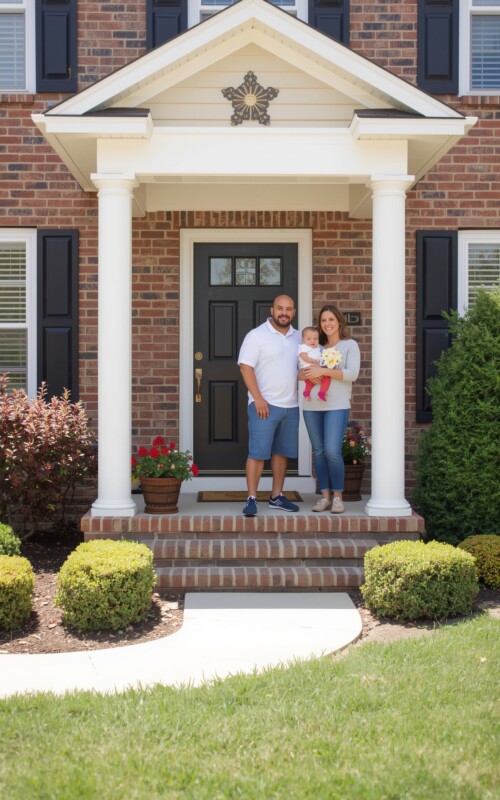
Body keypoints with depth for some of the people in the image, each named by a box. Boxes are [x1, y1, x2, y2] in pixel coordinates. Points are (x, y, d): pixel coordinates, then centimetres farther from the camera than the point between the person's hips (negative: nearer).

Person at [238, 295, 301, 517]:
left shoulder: (298, 337, 12)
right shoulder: (257, 335, -6)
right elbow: (246, 367, -11)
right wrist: (258, 399, -17)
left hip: (291, 406, 6)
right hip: (264, 405, -6)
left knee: (282, 452, 11)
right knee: (258, 453, -7)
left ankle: (276, 496, 20)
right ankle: (252, 499, -2)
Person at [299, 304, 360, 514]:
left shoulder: (350, 345, 6)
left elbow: (352, 374, -8)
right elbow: (298, 372, 14)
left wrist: (323, 371, -15)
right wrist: (307, 375, -9)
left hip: (337, 406, -4)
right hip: (312, 406, 4)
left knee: (332, 451, -13)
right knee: (318, 451, 5)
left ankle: (338, 496, 1)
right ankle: (325, 495, 13)